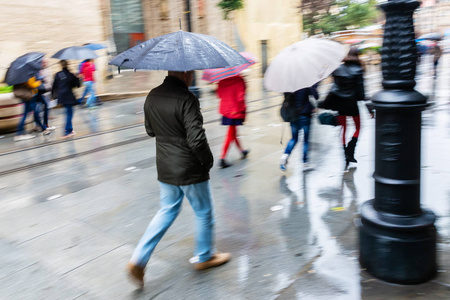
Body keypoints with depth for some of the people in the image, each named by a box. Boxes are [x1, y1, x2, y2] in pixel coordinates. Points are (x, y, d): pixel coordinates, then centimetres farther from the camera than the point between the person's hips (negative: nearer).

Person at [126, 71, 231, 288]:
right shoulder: (186, 99, -23)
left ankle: (138, 260, 15)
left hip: (165, 170, 7)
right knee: (204, 213, 15)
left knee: (167, 211, 22)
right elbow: (197, 140, -26)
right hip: (191, 171, -7)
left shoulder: (152, 96, 1)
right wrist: (208, 161, -9)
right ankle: (204, 257, 35)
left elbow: (150, 130, 14)